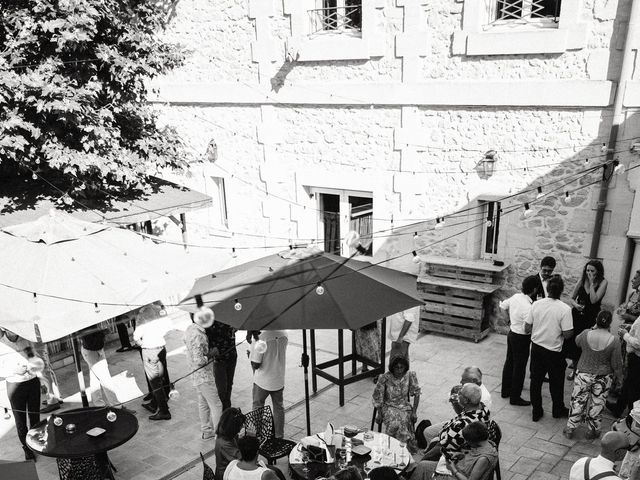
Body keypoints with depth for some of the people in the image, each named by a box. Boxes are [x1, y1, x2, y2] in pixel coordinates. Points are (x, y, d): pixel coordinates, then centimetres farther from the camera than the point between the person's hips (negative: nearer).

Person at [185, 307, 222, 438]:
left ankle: (206, 431, 34)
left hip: (196, 375, 10)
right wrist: (211, 355, -15)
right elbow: (199, 361, -31)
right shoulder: (199, 336, -29)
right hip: (204, 376, -10)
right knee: (216, 405, 0)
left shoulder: (190, 328, 0)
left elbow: (185, 340, 23)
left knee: (203, 403, 21)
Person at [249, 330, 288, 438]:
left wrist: (250, 356, 1)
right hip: (279, 380, 4)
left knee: (257, 407, 18)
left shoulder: (259, 340, -27)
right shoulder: (283, 334, -11)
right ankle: (279, 435, 31)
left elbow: (255, 365, -22)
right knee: (278, 407, 21)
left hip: (262, 381, -4)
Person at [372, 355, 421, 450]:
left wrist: (414, 412, -7)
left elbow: (416, 393, -2)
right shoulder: (385, 378, -15)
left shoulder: (410, 375, -10)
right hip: (389, 406, -1)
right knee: (394, 423, -30)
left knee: (404, 421, -30)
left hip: (404, 406, 1)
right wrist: (379, 414, -7)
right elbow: (378, 396, -5)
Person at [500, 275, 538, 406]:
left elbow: (503, 305, 11)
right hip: (521, 338, -8)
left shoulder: (516, 297, -7)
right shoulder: (528, 308, -30)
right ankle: (515, 397, 20)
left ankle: (505, 390, 37)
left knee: (509, 362, 21)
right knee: (519, 367, 7)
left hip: (511, 333, 8)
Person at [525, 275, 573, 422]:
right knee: (556, 382, 18)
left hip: (536, 347, 3)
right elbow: (567, 334, -19)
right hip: (554, 351, -3)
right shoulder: (565, 309, -20)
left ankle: (536, 411, 26)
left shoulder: (536, 304, -9)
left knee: (535, 380, 16)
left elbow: (527, 328, -3)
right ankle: (558, 410, 36)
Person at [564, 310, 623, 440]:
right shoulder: (614, 341, -18)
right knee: (597, 404, 15)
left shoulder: (586, 334, -17)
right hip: (603, 378, 0)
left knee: (578, 401, 13)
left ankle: (570, 428, 21)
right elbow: (616, 364, -9)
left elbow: (577, 342, 9)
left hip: (583, 374, 1)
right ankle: (593, 430, 28)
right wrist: (619, 377, 9)